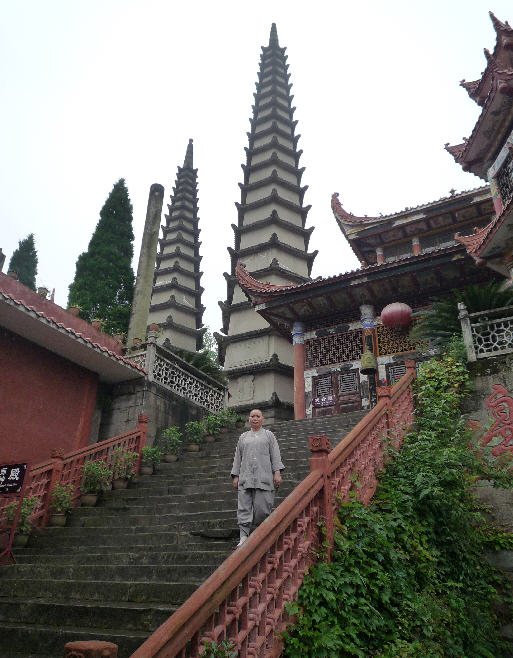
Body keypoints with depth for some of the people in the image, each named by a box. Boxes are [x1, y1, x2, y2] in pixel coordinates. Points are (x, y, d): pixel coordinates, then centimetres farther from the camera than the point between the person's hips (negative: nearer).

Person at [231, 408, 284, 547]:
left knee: (262, 506, -5)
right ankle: (243, 537, -2)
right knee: (244, 507, -4)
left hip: (263, 477, -2)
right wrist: (235, 476, 9)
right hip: (245, 477, 2)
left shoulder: (269, 435, 12)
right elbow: (237, 457, 17)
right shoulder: (243, 437, 19)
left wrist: (277, 473, -6)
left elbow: (275, 455, 5)